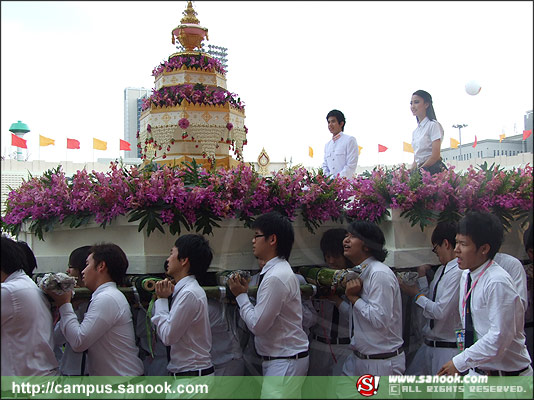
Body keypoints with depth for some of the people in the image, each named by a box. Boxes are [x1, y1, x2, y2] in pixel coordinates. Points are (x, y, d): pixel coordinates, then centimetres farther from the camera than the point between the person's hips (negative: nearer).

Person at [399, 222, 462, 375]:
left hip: (448, 348, -9)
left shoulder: (458, 272, -20)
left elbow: (441, 311, -23)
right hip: (428, 345, 9)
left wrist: (417, 296, -9)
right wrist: (421, 275, 12)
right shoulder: (441, 270, 10)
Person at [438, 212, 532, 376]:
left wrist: (459, 362, -19)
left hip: (506, 374, -7)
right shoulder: (466, 276, 5)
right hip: (476, 372, 8)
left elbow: (499, 337, -24)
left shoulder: (498, 283, -22)